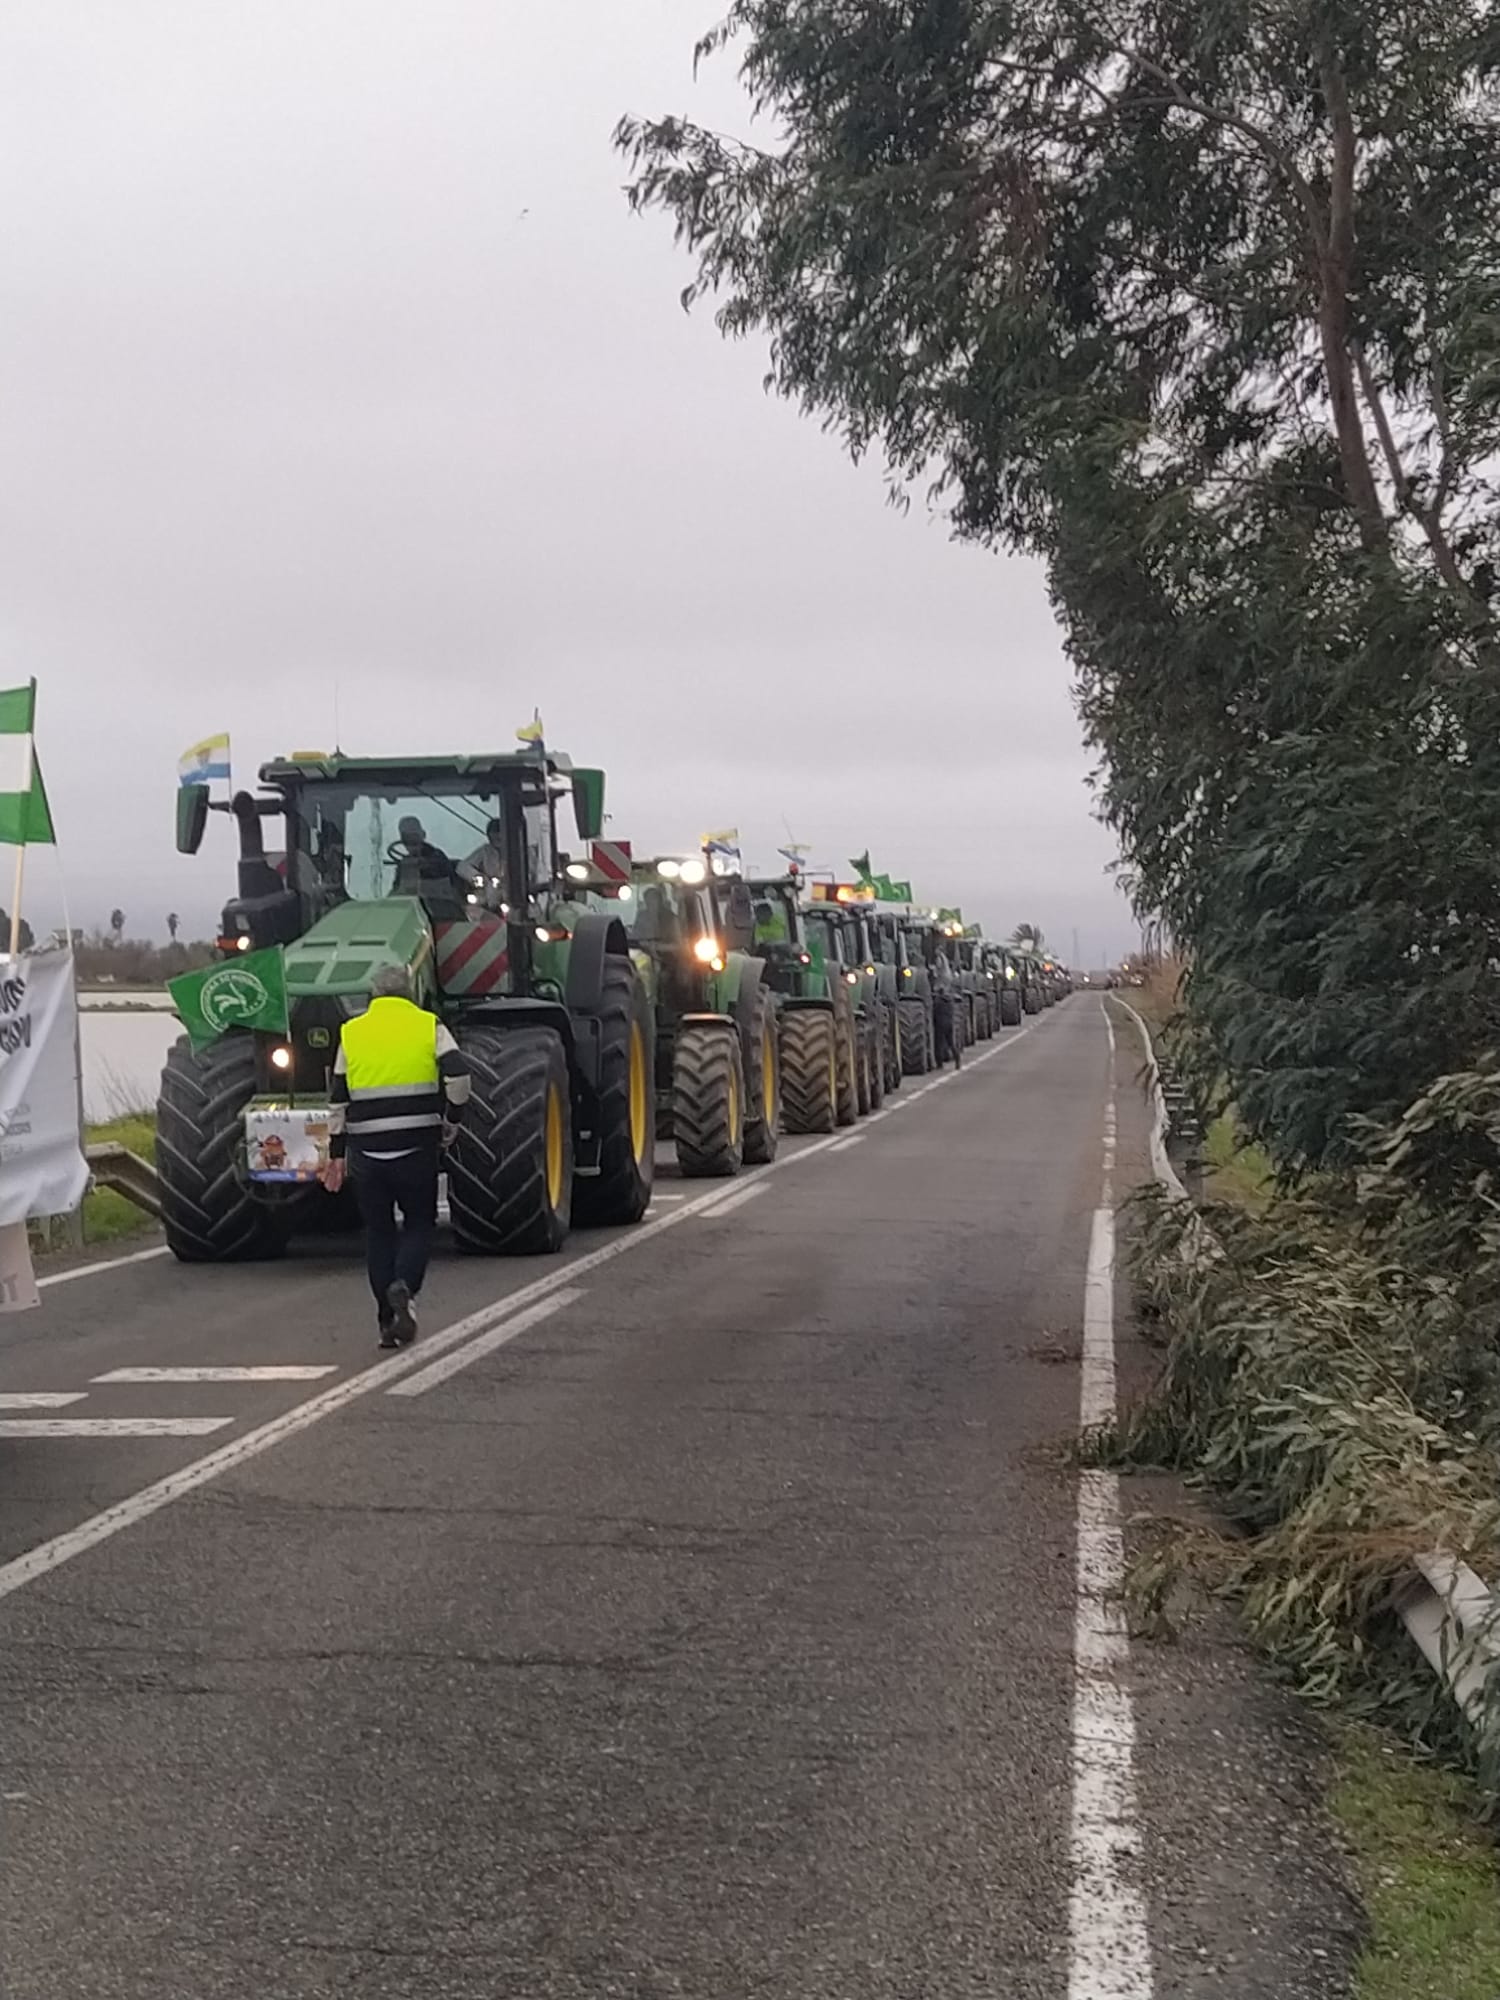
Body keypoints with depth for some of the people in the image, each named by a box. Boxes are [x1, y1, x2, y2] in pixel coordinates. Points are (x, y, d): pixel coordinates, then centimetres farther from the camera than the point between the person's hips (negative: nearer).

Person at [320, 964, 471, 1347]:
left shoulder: (351, 1033, 9)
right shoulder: (429, 1027, 2)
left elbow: (338, 1099, 9)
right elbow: (458, 1076, -11)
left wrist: (336, 1153, 13)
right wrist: (452, 1120, 3)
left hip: (367, 1149, 2)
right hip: (418, 1144, -2)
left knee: (378, 1230, 11)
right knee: (419, 1223, 12)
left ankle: (388, 1321, 10)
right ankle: (405, 1287, -16)